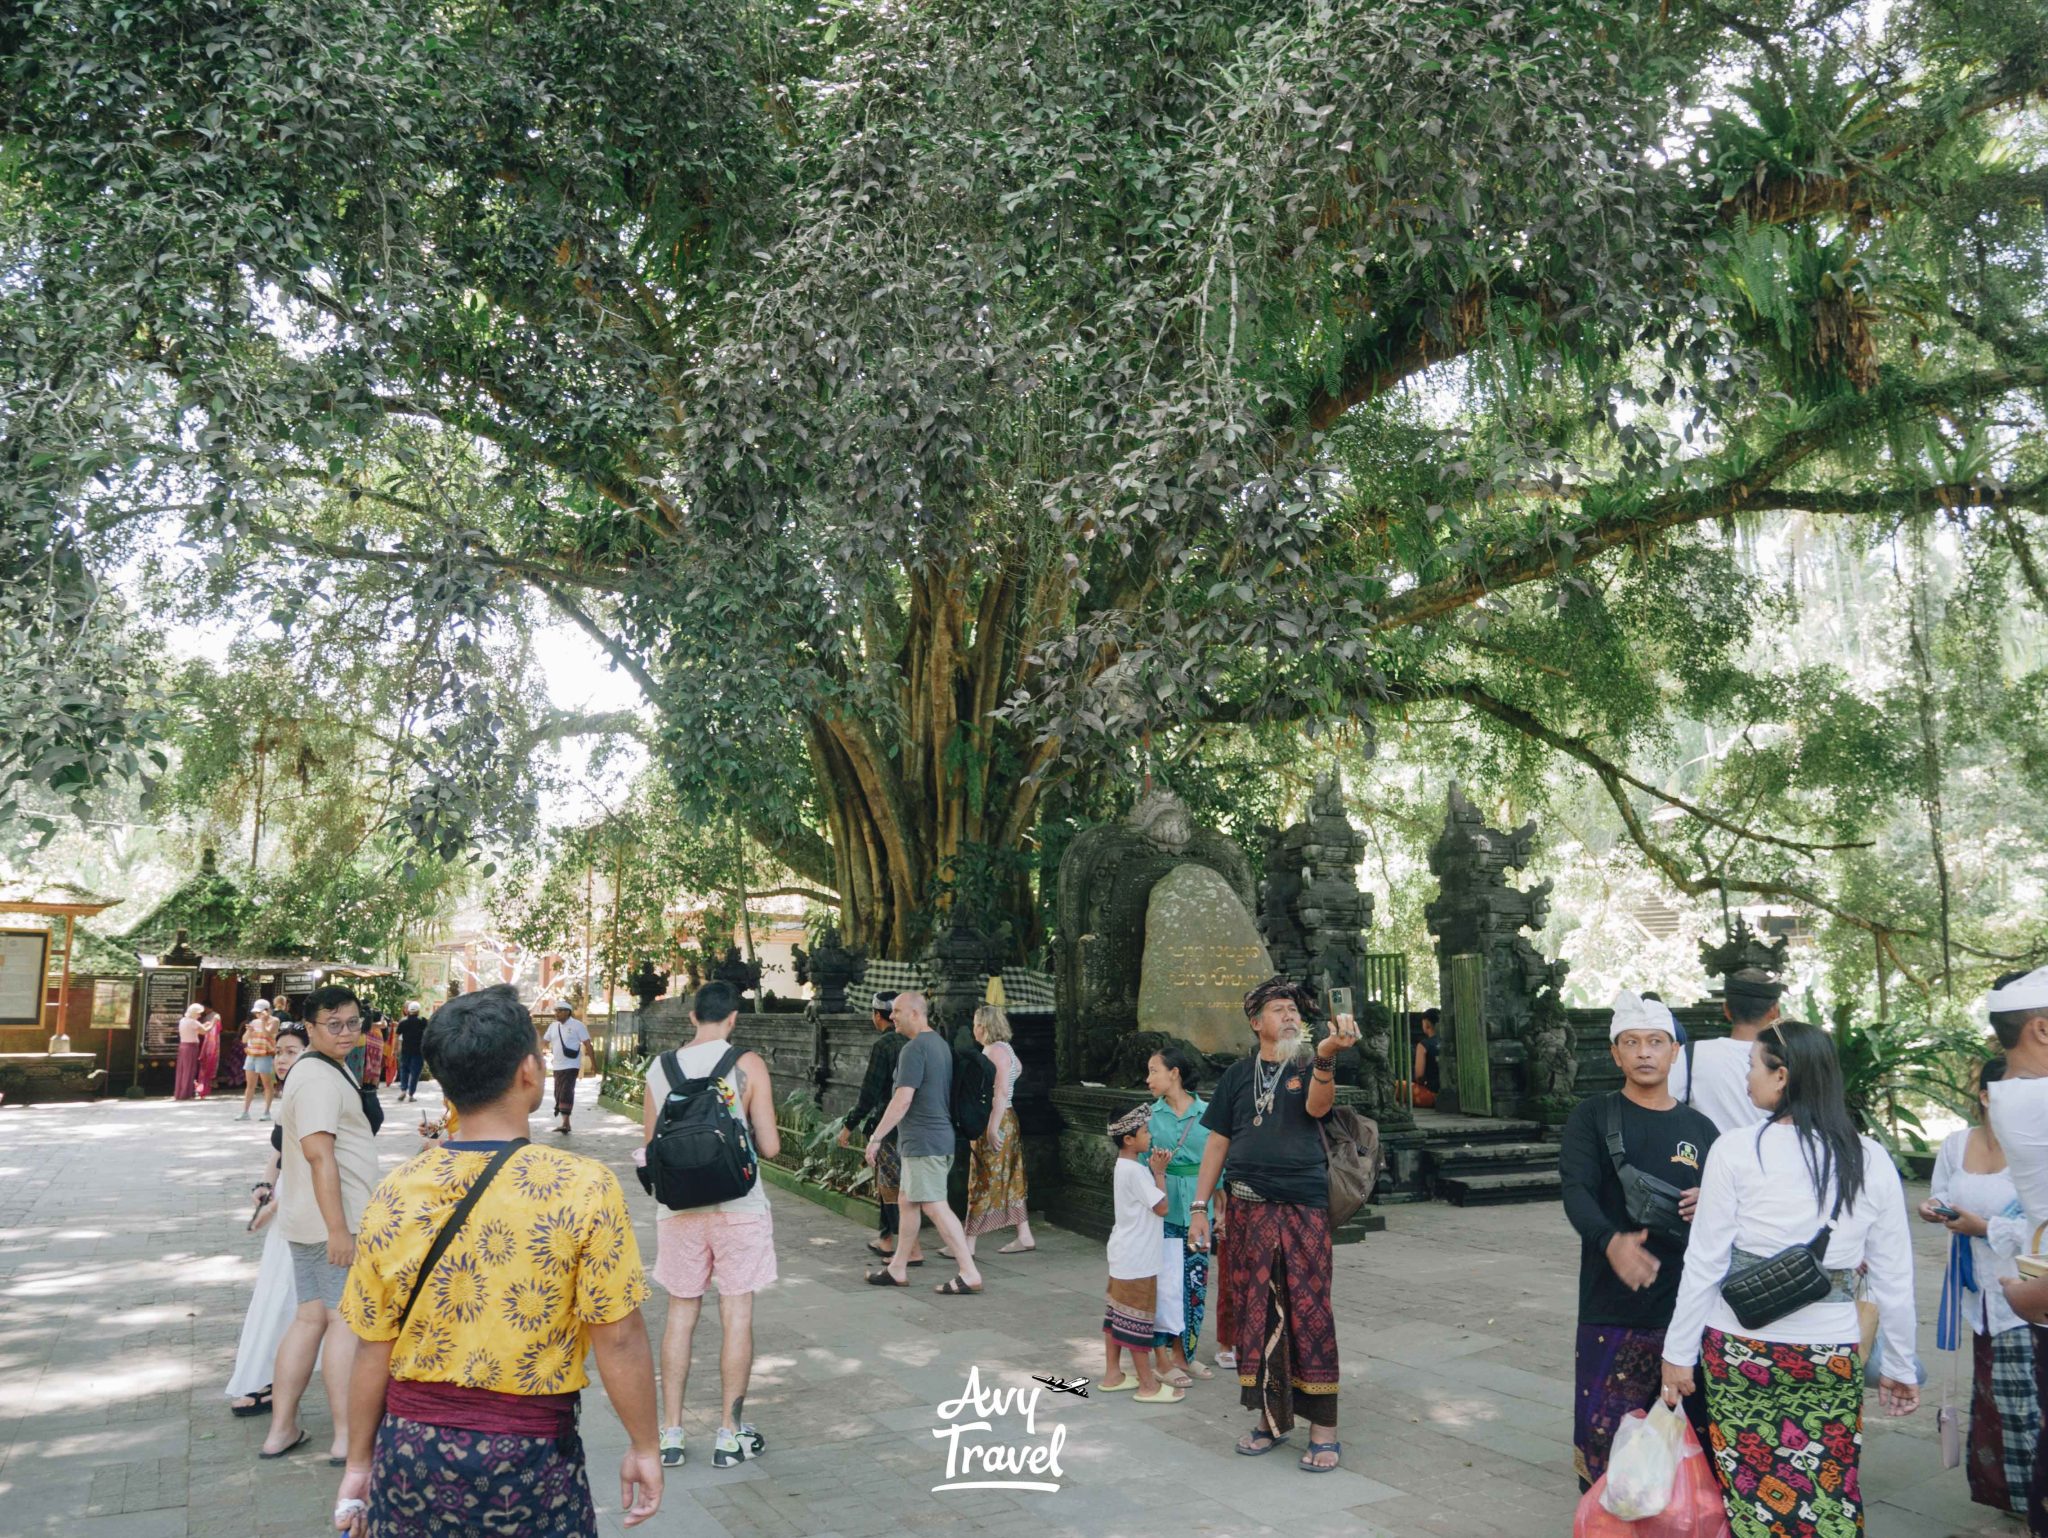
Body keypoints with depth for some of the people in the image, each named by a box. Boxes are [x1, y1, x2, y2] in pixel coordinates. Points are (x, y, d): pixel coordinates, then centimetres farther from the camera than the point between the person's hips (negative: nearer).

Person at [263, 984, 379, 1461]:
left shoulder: (328, 1069, 16)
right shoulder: (319, 1077, -18)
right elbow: (320, 1153, -25)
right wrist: (339, 1229, -26)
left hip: (308, 1222, 10)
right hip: (333, 1221, -10)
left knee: (310, 1319, 14)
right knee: (347, 1320, -3)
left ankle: (282, 1428, 21)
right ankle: (347, 1437, 5)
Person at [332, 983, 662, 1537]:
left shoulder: (394, 1192, -7)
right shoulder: (584, 1188, -18)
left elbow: (371, 1349, 1)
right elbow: (618, 1338, -13)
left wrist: (359, 1465, 14)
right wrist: (644, 1448, 0)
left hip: (411, 1447, 3)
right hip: (529, 1451, -3)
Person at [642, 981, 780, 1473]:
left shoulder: (659, 1068, 0)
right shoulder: (747, 1065, -10)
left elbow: (650, 1143, 9)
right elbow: (769, 1146, -9)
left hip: (679, 1207, 3)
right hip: (738, 1207, -3)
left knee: (681, 1312, 14)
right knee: (736, 1314, 7)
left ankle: (670, 1433, 20)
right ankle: (730, 1435, 15)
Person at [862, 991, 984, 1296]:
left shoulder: (914, 1048, -16)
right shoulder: (940, 1043, 14)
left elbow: (902, 1100, -21)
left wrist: (876, 1137, -15)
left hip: (923, 1141, -10)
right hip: (940, 1136, 10)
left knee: (934, 1206, -8)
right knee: (906, 1201, 17)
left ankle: (970, 1274, -8)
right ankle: (897, 1270, 26)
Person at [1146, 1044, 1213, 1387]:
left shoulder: (1206, 1113, 1)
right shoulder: (1150, 1115, 0)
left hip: (1198, 1210, 2)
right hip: (1164, 1209, -2)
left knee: (1195, 1281, 9)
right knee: (1167, 1282, -2)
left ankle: (1183, 1353, 24)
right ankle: (1163, 1359, 9)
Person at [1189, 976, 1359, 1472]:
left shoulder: (1309, 1065, 2)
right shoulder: (1239, 1074, 10)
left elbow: (1317, 1106, -20)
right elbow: (1218, 1141, 11)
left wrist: (1325, 1055, -39)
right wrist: (1200, 1207, 6)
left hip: (1304, 1207, -3)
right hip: (1248, 1208, 3)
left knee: (1309, 1312, -2)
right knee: (1255, 1311, 8)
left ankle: (1323, 1428, 7)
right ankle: (1271, 1418, 22)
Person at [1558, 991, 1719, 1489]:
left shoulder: (1699, 1128, 12)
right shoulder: (1593, 1117, 1)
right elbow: (1576, 1192, -12)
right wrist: (1611, 1241, -32)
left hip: (1688, 1303, 3)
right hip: (1613, 1306, -3)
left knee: (1690, 1432, 6)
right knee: (1605, 1430, -2)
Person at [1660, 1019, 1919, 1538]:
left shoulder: (1736, 1151, -9)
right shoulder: (1871, 1160, 0)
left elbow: (1704, 1263, -7)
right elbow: (1894, 1279, 5)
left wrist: (1679, 1353, 2)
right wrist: (1901, 1367, 18)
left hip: (1742, 1350, -3)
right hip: (1832, 1355, 3)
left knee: (1752, 1495, 8)